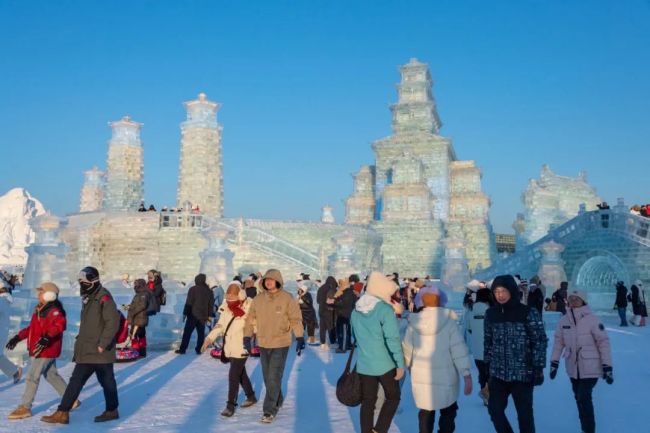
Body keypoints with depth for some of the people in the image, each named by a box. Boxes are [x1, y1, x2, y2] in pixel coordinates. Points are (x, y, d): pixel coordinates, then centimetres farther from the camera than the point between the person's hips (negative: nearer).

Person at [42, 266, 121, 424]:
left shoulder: (104, 298, -16)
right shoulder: (88, 298, 15)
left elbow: (113, 322, -23)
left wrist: (103, 344, -22)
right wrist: (81, 340, 18)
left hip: (100, 351, -9)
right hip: (86, 351, 9)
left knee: (107, 381, 5)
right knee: (76, 380, 8)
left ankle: (112, 410, 19)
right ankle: (62, 412, 12)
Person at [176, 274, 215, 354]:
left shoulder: (193, 289, -6)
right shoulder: (209, 291, 8)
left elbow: (188, 303, -8)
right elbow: (211, 304, 9)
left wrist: (185, 313, -2)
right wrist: (209, 315, 13)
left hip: (193, 315, -4)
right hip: (203, 316, 4)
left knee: (187, 332, 1)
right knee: (201, 333, 9)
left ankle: (182, 349, 3)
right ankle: (198, 349, 6)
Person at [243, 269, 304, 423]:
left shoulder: (287, 299, -10)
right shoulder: (258, 299, 1)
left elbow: (296, 319, -9)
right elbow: (250, 319, 7)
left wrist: (300, 338, -15)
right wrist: (247, 337, 2)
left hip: (280, 344, -5)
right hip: (263, 344, 5)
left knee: (274, 378, -6)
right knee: (268, 377, 16)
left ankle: (270, 410, 3)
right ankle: (277, 401, 36)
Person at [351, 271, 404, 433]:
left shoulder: (356, 309, 5)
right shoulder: (385, 309, -16)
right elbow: (393, 339, -18)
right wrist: (400, 364, -14)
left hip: (363, 365, 5)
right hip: (385, 364, -5)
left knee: (367, 402, 14)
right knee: (393, 396, 14)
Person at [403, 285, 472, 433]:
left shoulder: (414, 323, -3)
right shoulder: (449, 322, -11)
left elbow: (407, 349, 7)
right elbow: (459, 350, -13)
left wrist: (410, 365, 25)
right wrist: (467, 375, -9)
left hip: (421, 377, 2)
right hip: (445, 378, -2)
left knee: (425, 412, 16)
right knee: (448, 413, 17)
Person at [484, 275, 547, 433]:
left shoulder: (528, 313, -9)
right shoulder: (491, 313, 3)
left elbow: (540, 341, -7)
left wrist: (538, 368, -9)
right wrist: (487, 364, 11)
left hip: (522, 374, -4)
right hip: (498, 374, 4)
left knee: (524, 414, 6)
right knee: (494, 409, 7)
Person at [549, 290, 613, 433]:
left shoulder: (592, 320, -15)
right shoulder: (563, 321, -2)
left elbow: (603, 343, -11)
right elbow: (558, 342, 8)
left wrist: (607, 367, -10)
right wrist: (554, 363, 7)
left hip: (590, 368, -5)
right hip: (573, 368, 5)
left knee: (584, 398, -10)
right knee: (579, 398, 14)